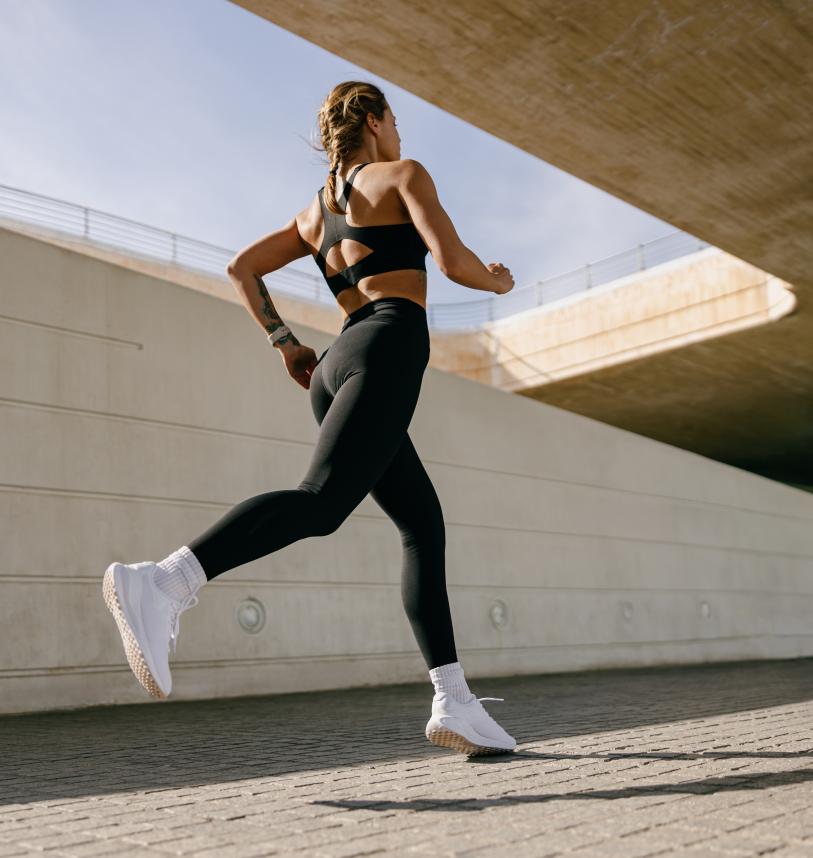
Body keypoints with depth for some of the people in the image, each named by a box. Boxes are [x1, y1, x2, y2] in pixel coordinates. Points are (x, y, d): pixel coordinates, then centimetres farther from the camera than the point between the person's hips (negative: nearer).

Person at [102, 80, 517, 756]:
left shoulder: (317, 210, 28)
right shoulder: (405, 174, 9)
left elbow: (242, 268, 24)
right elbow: (454, 262, -4)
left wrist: (285, 343, 23)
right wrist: (499, 281, 17)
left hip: (338, 367, 8)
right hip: (388, 348, -8)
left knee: (425, 526, 6)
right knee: (321, 502, -25)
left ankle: (454, 702, 0)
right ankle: (159, 585, -42)